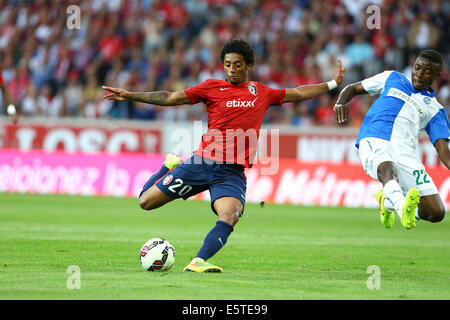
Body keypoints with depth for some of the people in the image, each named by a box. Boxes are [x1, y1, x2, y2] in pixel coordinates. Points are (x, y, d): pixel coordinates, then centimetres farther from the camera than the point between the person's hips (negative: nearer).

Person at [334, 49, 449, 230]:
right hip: (374, 141, -2)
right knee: (388, 168, -40)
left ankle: (388, 202, 15)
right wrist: (340, 103, 5)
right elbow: (353, 88, 29)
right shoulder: (392, 78, 25)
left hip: (405, 152, 2)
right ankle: (402, 208, -68)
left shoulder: (435, 110, 21)